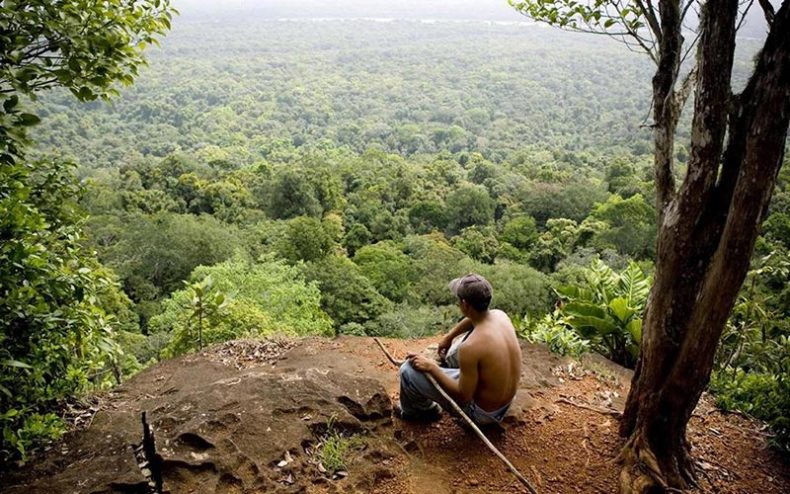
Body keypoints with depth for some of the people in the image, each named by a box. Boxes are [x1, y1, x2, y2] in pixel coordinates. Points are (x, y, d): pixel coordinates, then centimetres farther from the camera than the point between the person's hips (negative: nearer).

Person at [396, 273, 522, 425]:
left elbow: (464, 396, -24)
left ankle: (421, 410, 23)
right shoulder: (500, 315, -12)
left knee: (409, 370, -8)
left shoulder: (470, 347, -35)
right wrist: (449, 336, 19)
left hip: (483, 411, -7)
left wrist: (432, 367, -18)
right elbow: (474, 318, 14)